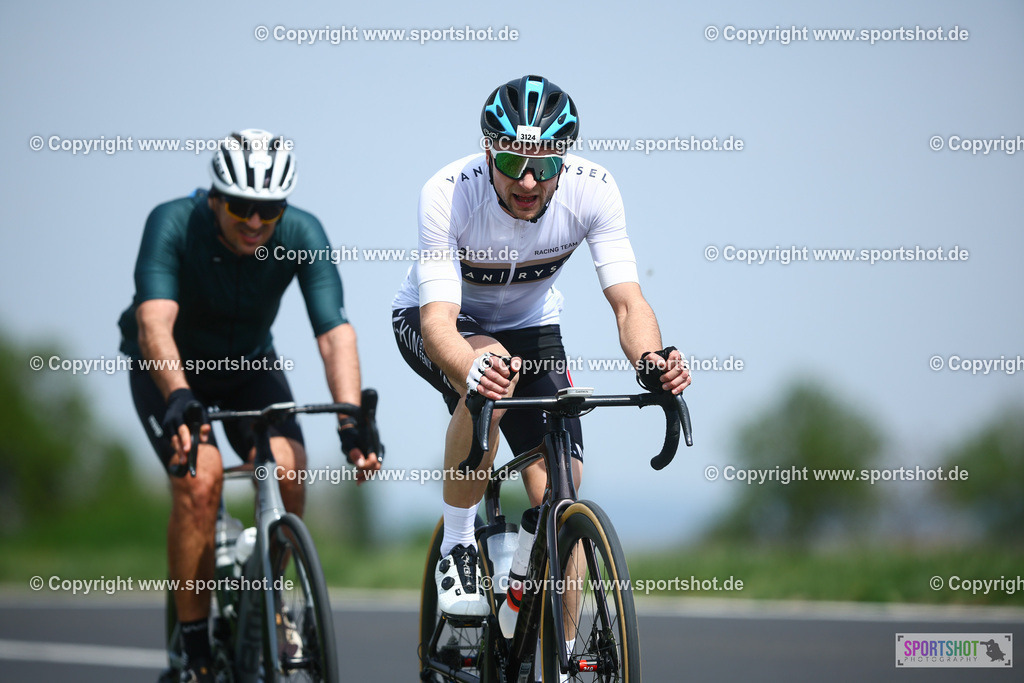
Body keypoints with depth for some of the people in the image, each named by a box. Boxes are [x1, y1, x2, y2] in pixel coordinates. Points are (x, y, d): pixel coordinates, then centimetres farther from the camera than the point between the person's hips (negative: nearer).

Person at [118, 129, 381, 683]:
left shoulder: (303, 235, -24)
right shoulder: (173, 224, -30)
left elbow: (334, 331, -33)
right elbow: (155, 323, -43)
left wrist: (351, 421, -48)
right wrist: (179, 400, -61)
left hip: (248, 364, 2)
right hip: (168, 368, -2)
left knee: (287, 470, -24)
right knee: (200, 477, -27)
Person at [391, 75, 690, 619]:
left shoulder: (592, 189, -27)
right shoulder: (448, 194, -35)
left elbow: (627, 301, -29)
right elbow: (439, 320, -42)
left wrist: (650, 361, -51)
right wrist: (472, 368, -64)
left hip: (529, 325, 3)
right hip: (428, 320, -3)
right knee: (490, 383, -38)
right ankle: (457, 545, -17)